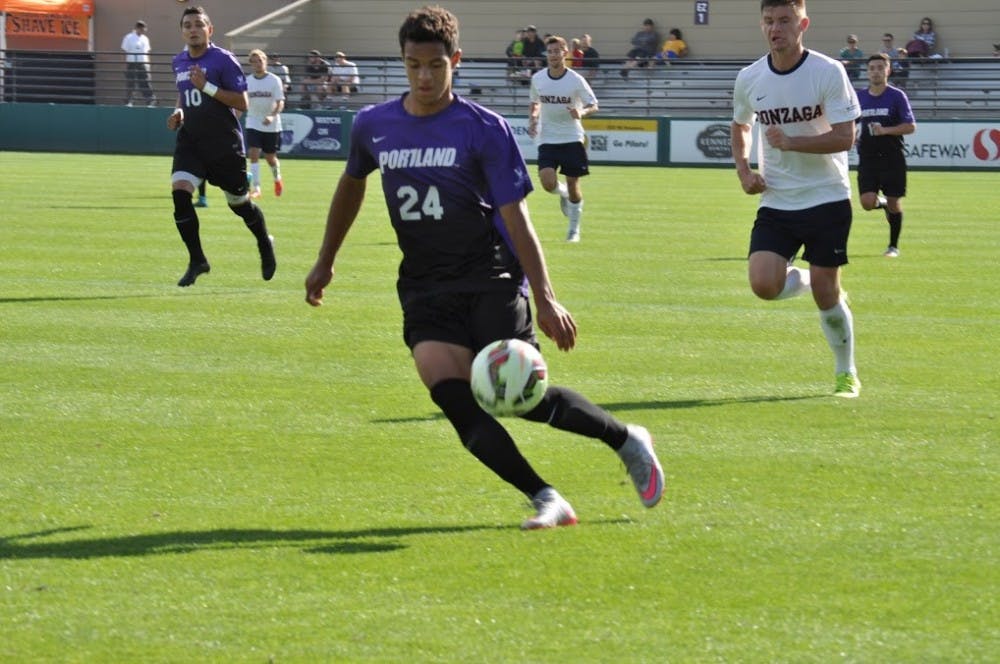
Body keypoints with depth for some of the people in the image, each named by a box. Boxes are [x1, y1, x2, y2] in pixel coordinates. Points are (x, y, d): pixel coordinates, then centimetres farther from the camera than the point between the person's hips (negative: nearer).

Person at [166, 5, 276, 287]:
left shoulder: (223, 60, -12)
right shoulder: (179, 62, 8)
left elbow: (242, 103, -16)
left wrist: (207, 87, -24)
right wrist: (179, 112, 5)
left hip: (224, 144, -4)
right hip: (190, 140, 4)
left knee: (239, 203, 9)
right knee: (180, 192, -18)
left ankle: (265, 246, 38)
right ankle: (197, 261, -10)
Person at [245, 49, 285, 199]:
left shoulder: (274, 80, -7)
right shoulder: (247, 81, 1)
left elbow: (280, 103, -13)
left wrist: (272, 116, -30)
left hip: (271, 125, -1)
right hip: (253, 123, 1)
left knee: (270, 157, 9)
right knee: (253, 154, -14)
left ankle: (277, 179, 39)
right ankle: (255, 189, -14)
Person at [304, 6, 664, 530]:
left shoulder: (484, 129, -7)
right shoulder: (373, 126, 6)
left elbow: (516, 217, -10)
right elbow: (351, 184, 26)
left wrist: (545, 298, -17)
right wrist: (325, 262, 31)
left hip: (490, 280, -4)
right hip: (424, 289, 4)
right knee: (453, 397, -19)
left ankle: (626, 439, 13)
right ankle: (546, 501, -19)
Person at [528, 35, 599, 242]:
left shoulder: (576, 80, -9)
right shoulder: (538, 79, 0)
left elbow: (593, 105, -3)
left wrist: (581, 112, -24)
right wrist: (533, 119, -1)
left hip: (572, 138, -1)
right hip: (547, 138, 2)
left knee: (573, 185, 2)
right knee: (548, 183, -17)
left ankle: (574, 229, 21)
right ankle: (563, 193, 20)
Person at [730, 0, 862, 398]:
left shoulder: (828, 73, -12)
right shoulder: (749, 79, 1)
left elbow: (845, 137, -16)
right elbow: (740, 127, 20)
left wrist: (790, 142, -26)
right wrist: (743, 170, 4)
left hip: (827, 199, -3)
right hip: (776, 202, 3)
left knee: (826, 291, -2)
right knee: (764, 284, -15)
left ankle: (846, 374, 20)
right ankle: (805, 280, 21)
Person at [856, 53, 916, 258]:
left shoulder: (897, 96, -3)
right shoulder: (859, 97, 7)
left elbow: (910, 126, -7)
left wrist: (885, 130, -18)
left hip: (893, 158, -2)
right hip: (868, 157, 2)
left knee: (893, 203, 2)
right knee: (867, 202, -13)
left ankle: (894, 245, 19)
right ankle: (882, 203, 24)